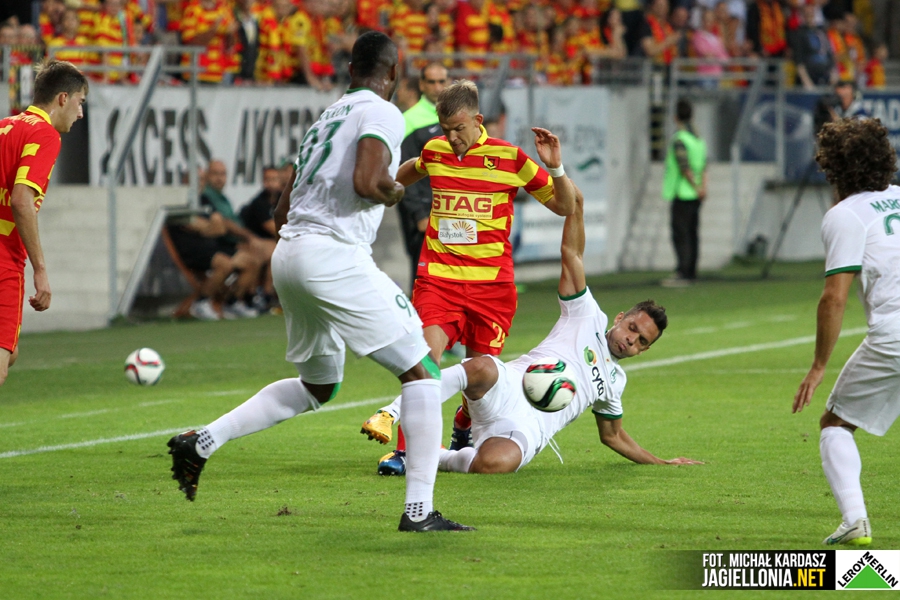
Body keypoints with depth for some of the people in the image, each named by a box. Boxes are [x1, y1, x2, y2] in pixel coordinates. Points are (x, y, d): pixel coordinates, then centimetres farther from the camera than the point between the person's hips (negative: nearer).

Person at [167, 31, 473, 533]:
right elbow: (367, 182, -23)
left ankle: (203, 441, 19)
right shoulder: (382, 114, -4)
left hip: (289, 253, 9)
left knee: (318, 387, 26)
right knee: (421, 372, -3)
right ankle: (419, 509, -9)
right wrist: (394, 190, -1)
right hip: (333, 257, -9)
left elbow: (282, 214, 25)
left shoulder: (327, 118, 22)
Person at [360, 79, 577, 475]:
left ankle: (464, 429, 36)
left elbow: (566, 207, 2)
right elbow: (414, 170, 34)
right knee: (426, 355, -20)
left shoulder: (508, 158, -3)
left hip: (491, 282, -1)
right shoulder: (434, 151, 6)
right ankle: (404, 450, -18)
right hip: (437, 276, 1)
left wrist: (555, 167, -12)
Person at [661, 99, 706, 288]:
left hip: (682, 194, -8)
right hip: (695, 196, 8)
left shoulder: (679, 139, -13)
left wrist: (696, 187, -10)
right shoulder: (698, 138, 13)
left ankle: (683, 273, -12)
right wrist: (702, 186, 1)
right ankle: (691, 272, 14)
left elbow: (685, 168, -18)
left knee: (680, 235, -8)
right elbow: (703, 167, 8)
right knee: (692, 234, 11)